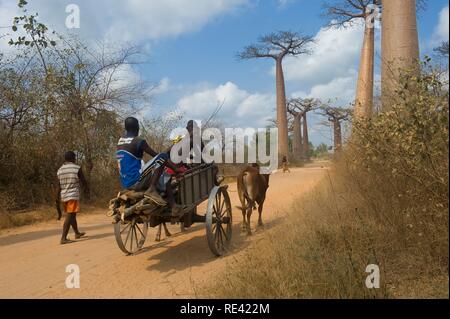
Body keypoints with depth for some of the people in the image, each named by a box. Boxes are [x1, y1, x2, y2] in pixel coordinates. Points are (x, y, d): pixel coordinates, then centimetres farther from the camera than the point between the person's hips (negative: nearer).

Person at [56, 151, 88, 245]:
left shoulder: (60, 170, 8)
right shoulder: (77, 168, -6)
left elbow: (58, 187, 5)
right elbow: (83, 181, 1)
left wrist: (57, 201, 6)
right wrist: (86, 189, 22)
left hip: (63, 197, 6)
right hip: (73, 196, -6)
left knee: (72, 215, 20)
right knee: (69, 217, -7)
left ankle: (77, 233, 37)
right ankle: (63, 238, -14)